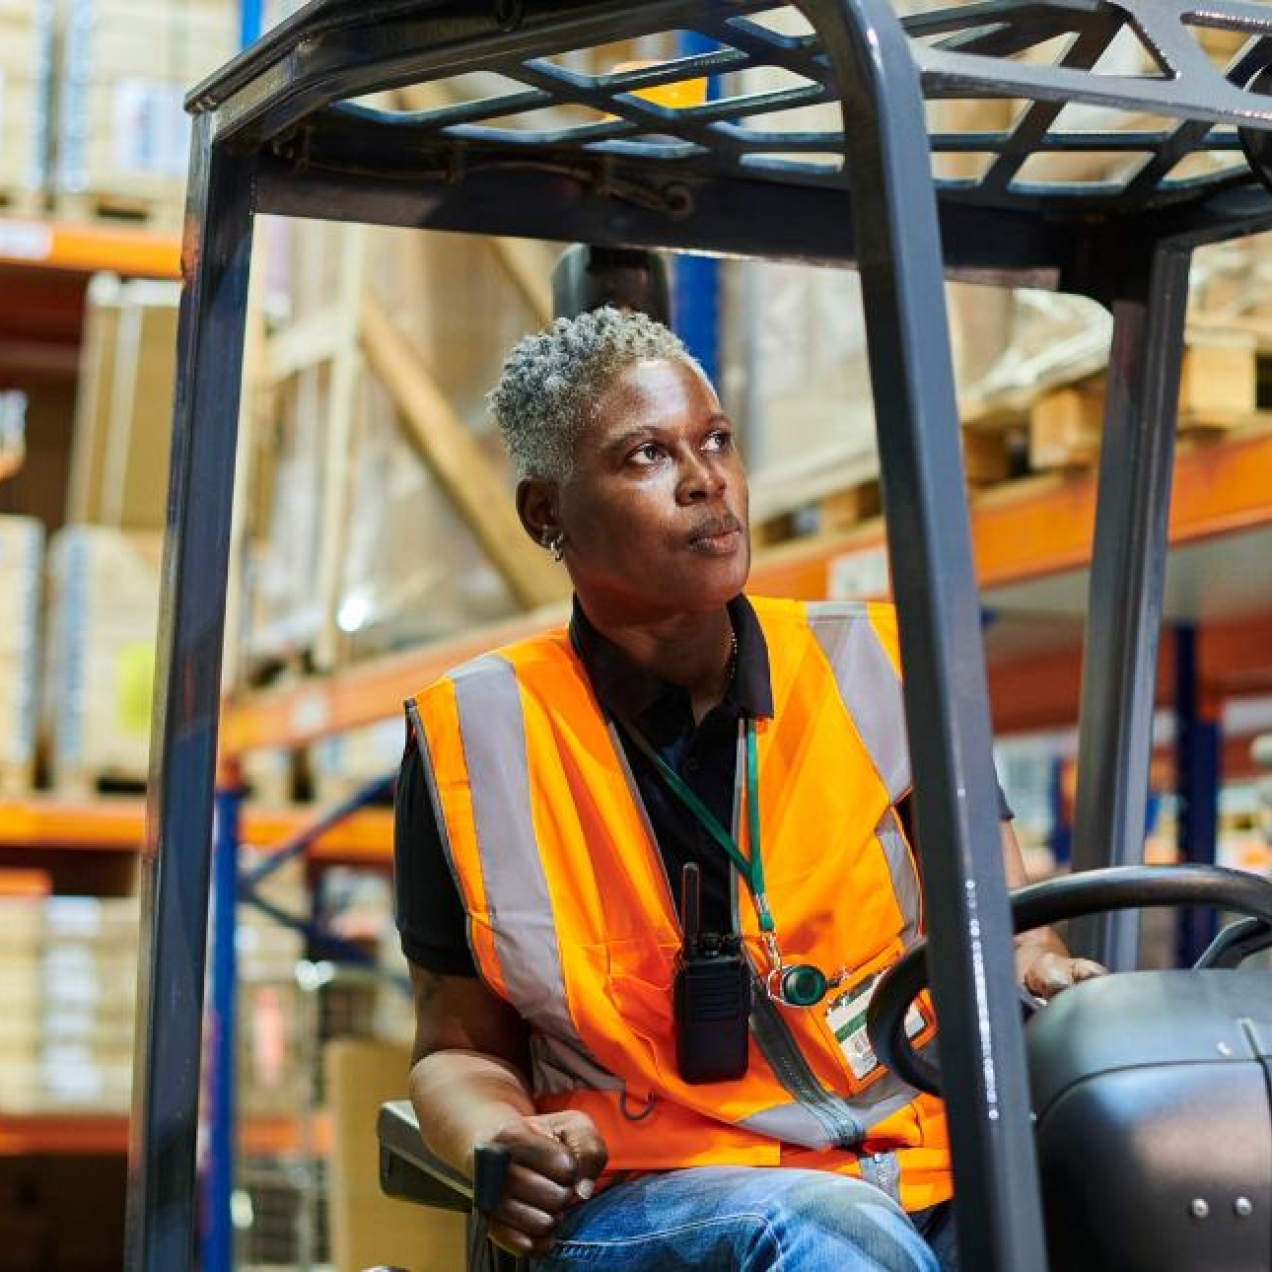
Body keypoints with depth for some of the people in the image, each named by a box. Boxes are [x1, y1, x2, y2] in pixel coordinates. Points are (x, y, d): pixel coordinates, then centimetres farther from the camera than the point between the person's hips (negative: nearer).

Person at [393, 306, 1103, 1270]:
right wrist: (503, 1149, -13)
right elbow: (461, 1046, 10)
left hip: (923, 1179, 3)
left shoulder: (875, 669, 8)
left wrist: (1036, 975, -10)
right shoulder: (478, 737, 3)